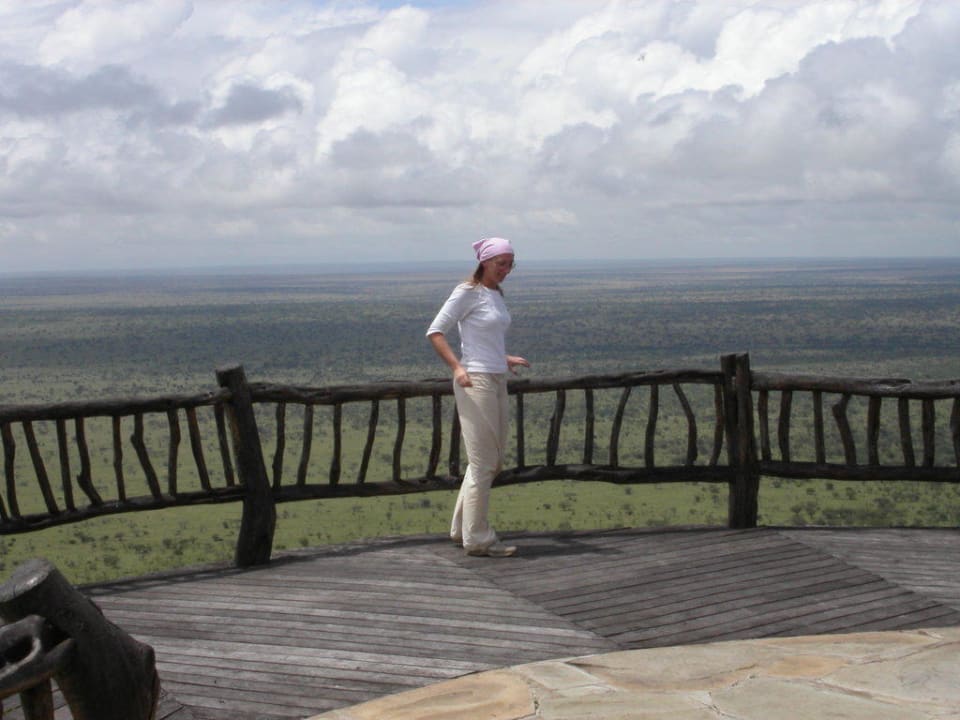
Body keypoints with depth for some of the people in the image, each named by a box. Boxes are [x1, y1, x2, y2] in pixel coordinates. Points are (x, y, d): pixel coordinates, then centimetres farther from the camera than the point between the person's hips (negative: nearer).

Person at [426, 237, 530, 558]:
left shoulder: (497, 294, 14)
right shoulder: (467, 292, -9)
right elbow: (435, 332, -13)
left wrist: (505, 359, 17)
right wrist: (457, 368, -22)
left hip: (497, 381, 9)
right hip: (475, 381, -9)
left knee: (494, 460, 13)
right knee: (483, 461, -5)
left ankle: (462, 528, 24)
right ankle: (477, 538, 2)